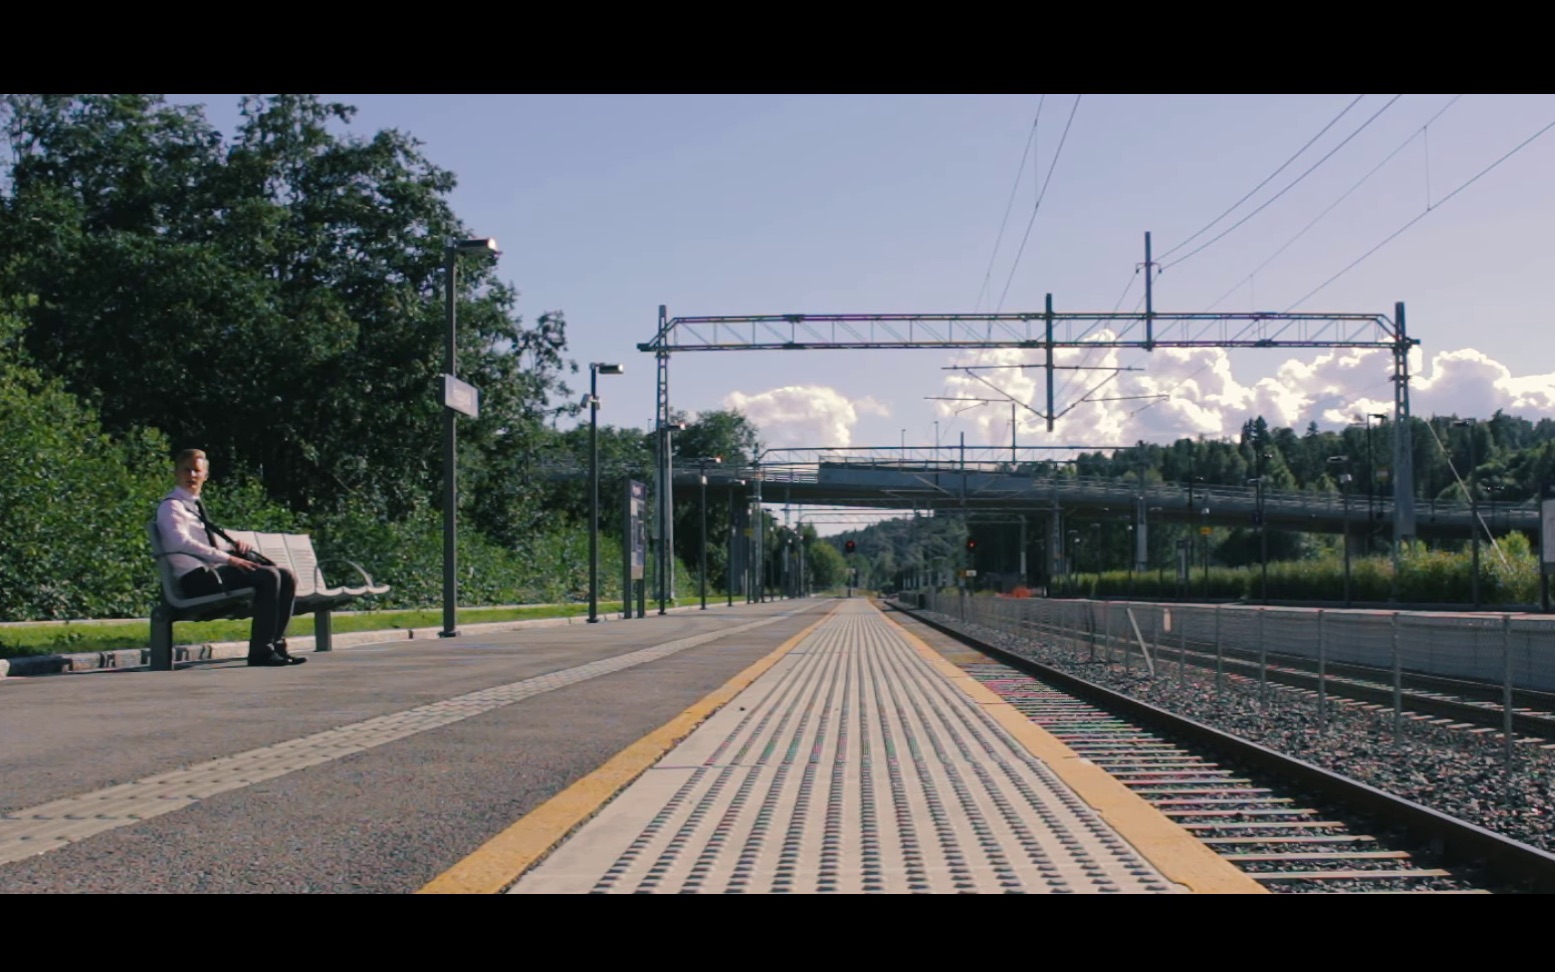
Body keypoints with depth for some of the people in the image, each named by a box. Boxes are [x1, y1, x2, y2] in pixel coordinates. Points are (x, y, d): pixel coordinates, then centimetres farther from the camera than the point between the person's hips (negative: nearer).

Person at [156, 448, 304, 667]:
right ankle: (260, 651, -24)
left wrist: (235, 545, 6)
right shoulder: (171, 506, -4)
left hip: (216, 570, 9)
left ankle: (276, 644, -3)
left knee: (286, 576, -3)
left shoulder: (195, 506, 24)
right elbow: (182, 542, -20)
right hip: (198, 577, -9)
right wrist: (228, 558, -26)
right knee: (268, 576, -26)